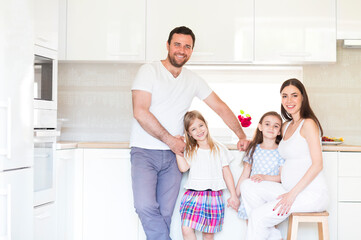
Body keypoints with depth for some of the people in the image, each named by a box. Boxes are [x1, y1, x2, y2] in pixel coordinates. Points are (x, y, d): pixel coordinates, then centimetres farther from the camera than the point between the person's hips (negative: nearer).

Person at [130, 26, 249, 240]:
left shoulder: (194, 80, 12)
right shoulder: (149, 71, -4)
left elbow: (221, 107, 17)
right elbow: (140, 112, -13)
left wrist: (242, 136, 7)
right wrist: (170, 140, -12)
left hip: (174, 154, 4)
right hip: (145, 151, -4)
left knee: (165, 214, 1)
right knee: (146, 207, -20)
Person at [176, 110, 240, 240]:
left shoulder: (219, 149, 9)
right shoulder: (190, 151, 11)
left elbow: (226, 173, 10)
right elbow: (183, 168, -6)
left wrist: (233, 196, 7)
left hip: (213, 194, 0)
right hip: (193, 194, 1)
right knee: (186, 229, -14)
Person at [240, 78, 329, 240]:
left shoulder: (308, 123, -10)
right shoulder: (286, 126, 14)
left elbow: (317, 164, -16)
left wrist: (293, 194, -20)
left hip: (311, 194, -8)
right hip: (289, 189, 8)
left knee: (258, 215, -18)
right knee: (247, 186, -6)